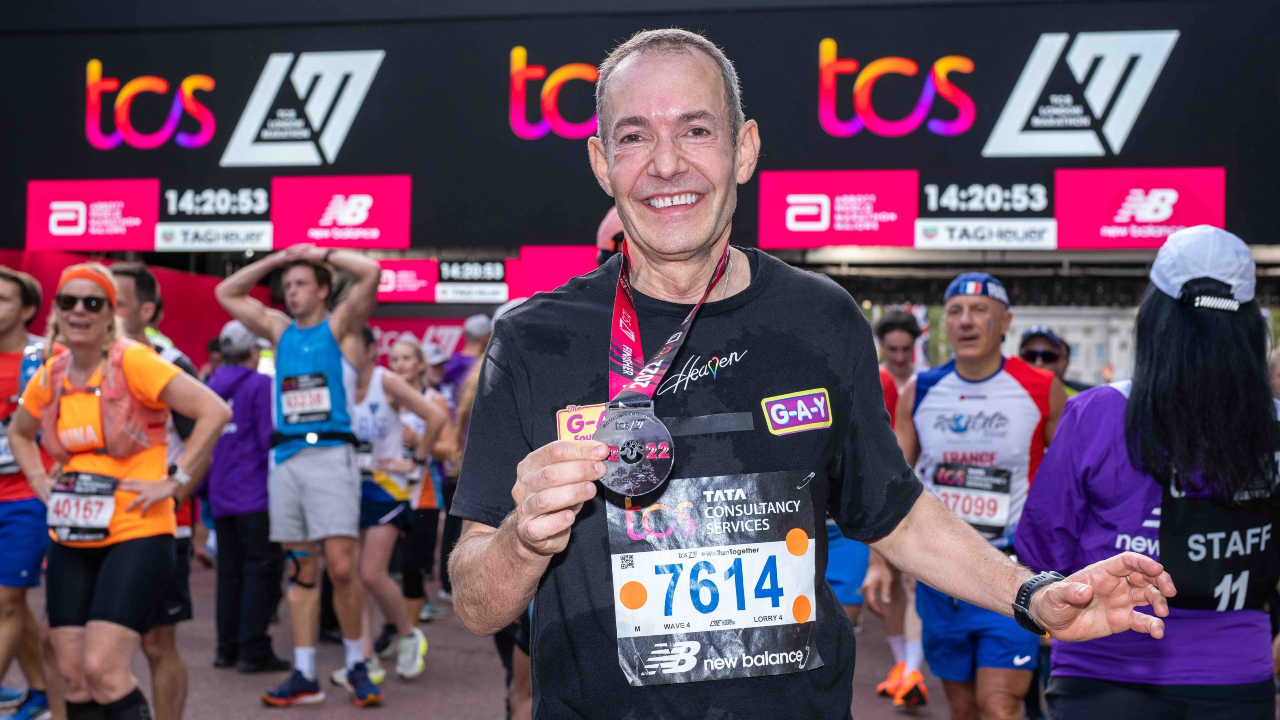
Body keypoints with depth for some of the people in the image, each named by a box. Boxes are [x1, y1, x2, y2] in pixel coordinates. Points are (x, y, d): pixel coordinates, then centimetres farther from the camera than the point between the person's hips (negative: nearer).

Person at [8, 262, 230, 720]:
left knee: (102, 669, -17)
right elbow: (18, 434, 28)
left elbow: (215, 411, -19)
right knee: (71, 677, 6)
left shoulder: (134, 362, -11)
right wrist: (40, 482, 12)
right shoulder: (49, 377, 7)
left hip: (136, 534, -6)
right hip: (71, 541, 6)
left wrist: (175, 482, -17)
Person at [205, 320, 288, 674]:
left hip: (220, 495, 7)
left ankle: (227, 648, 15)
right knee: (263, 568, -3)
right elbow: (269, 437, -14)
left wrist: (208, 485, 22)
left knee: (230, 570, 13)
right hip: (255, 493, -7)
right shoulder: (260, 384, -8)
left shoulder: (210, 387, 11)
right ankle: (253, 650, -6)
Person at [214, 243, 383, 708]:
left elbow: (371, 272, -8)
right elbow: (226, 294, 22)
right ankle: (304, 674, 8)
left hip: (331, 454, -5)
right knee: (300, 569, 5)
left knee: (341, 567, -11)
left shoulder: (340, 326, 5)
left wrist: (319, 253, 2)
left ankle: (356, 665, 5)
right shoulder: (278, 329, 18)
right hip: (285, 457, 5)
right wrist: (276, 259, 14)